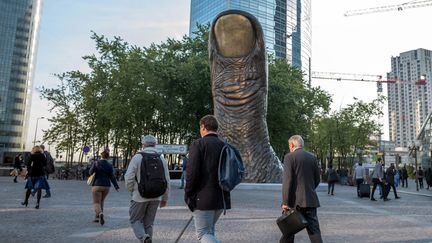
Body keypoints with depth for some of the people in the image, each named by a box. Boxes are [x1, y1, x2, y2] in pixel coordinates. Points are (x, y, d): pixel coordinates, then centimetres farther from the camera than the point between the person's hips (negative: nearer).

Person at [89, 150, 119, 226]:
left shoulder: (96, 163, -8)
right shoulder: (109, 165, -2)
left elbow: (90, 172, -4)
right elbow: (112, 177, -6)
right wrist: (116, 186, -3)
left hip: (97, 186, -3)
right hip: (106, 186, 3)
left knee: (96, 203, -1)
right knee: (101, 202, 21)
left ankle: (100, 214, -30)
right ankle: (97, 218, 23)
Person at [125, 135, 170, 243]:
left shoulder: (137, 157, -7)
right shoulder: (162, 159, 4)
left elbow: (128, 177, -10)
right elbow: (167, 181, 4)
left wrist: (132, 190, 9)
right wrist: (164, 198, 13)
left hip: (140, 196, -3)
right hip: (156, 197, 4)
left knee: (135, 220, 12)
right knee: (148, 223, 16)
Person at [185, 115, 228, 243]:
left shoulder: (198, 144, -10)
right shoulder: (225, 146, 8)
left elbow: (192, 172, -17)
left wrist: (188, 195, -5)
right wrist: (224, 191, 16)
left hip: (203, 198, -6)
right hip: (221, 198, 7)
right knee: (209, 230, 22)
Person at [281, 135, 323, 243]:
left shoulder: (289, 157, -7)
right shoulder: (312, 157, 9)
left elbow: (287, 180, -13)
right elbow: (317, 179, 13)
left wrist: (285, 202, -12)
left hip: (295, 199, -4)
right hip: (310, 199, 4)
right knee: (314, 229, 5)